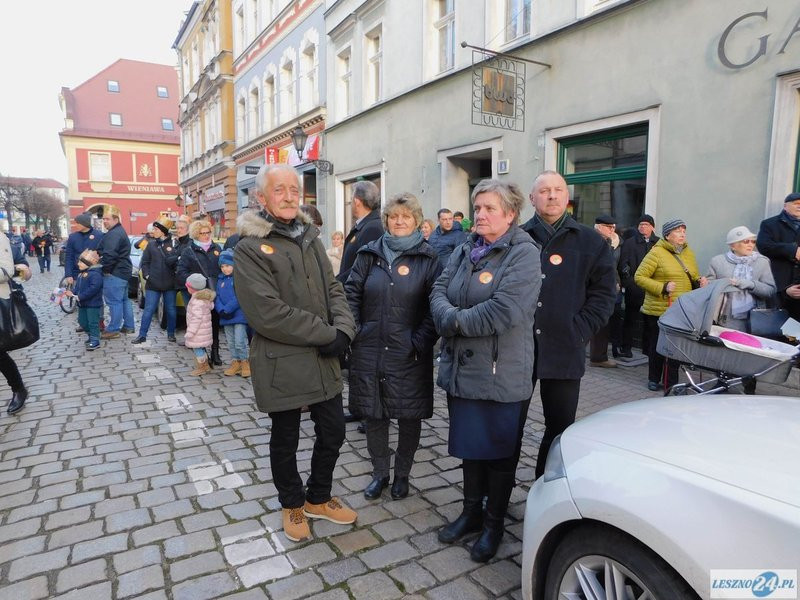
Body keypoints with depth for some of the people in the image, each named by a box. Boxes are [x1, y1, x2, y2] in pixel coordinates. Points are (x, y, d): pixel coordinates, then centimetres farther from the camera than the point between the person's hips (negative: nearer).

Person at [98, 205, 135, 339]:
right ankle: (129, 326, 23)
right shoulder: (120, 231, 18)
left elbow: (109, 254, -25)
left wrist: (105, 268, -13)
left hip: (114, 273, -11)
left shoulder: (114, 234, -17)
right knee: (124, 299, 16)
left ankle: (113, 330, -2)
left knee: (114, 301, -6)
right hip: (123, 271, 11)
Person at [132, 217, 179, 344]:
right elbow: (145, 262, 9)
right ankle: (142, 335, 10)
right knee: (148, 310, 3)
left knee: (171, 310, 8)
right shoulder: (151, 244, 7)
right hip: (153, 284, 1)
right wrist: (147, 275, -2)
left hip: (170, 284, -1)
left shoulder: (174, 243, -1)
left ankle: (171, 334, 23)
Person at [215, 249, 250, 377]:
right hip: (225, 317, 6)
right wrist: (221, 310, -10)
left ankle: (245, 362, 9)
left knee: (240, 341, -7)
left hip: (239, 315, -6)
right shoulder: (221, 279, 12)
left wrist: (227, 309, -18)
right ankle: (235, 362, 24)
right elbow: (217, 297, 7)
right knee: (231, 342, 13)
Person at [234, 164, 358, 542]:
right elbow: (269, 313, -21)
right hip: (282, 364, -6)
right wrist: (327, 334, -18)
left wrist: (344, 330, -12)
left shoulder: (309, 238, 10)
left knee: (333, 433, 16)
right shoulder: (250, 247, -12)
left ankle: (319, 497, 40)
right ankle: (293, 504, 39)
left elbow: (333, 290, 7)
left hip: (324, 360, 6)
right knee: (285, 441, 14)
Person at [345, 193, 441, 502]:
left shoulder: (428, 258, -2)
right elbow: (352, 294, 6)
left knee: (409, 417, 9)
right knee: (373, 414, 12)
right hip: (369, 350, 3)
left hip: (409, 354, -2)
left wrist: (421, 342, -13)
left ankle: (402, 474, 31)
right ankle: (379, 473, 32)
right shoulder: (369, 254, 7)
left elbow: (435, 305, -6)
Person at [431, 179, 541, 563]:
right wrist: (449, 317, -18)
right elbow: (439, 291, 3)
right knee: (469, 445, 19)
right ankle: (471, 512, 38)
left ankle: (493, 523, 30)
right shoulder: (465, 250, 10)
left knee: (500, 452, 11)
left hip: (502, 374, -6)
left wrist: (455, 321, -15)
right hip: (462, 369, 6)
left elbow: (504, 310, -24)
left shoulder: (524, 254, -12)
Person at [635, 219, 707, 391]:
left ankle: (671, 383, 16)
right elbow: (639, 277, -11)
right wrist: (663, 287, -19)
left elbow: (694, 278, 24)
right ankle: (654, 379, 25)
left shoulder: (689, 253, 12)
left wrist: (700, 281, 1)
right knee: (657, 346, 8)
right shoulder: (656, 253, -7)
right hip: (659, 310, -5)